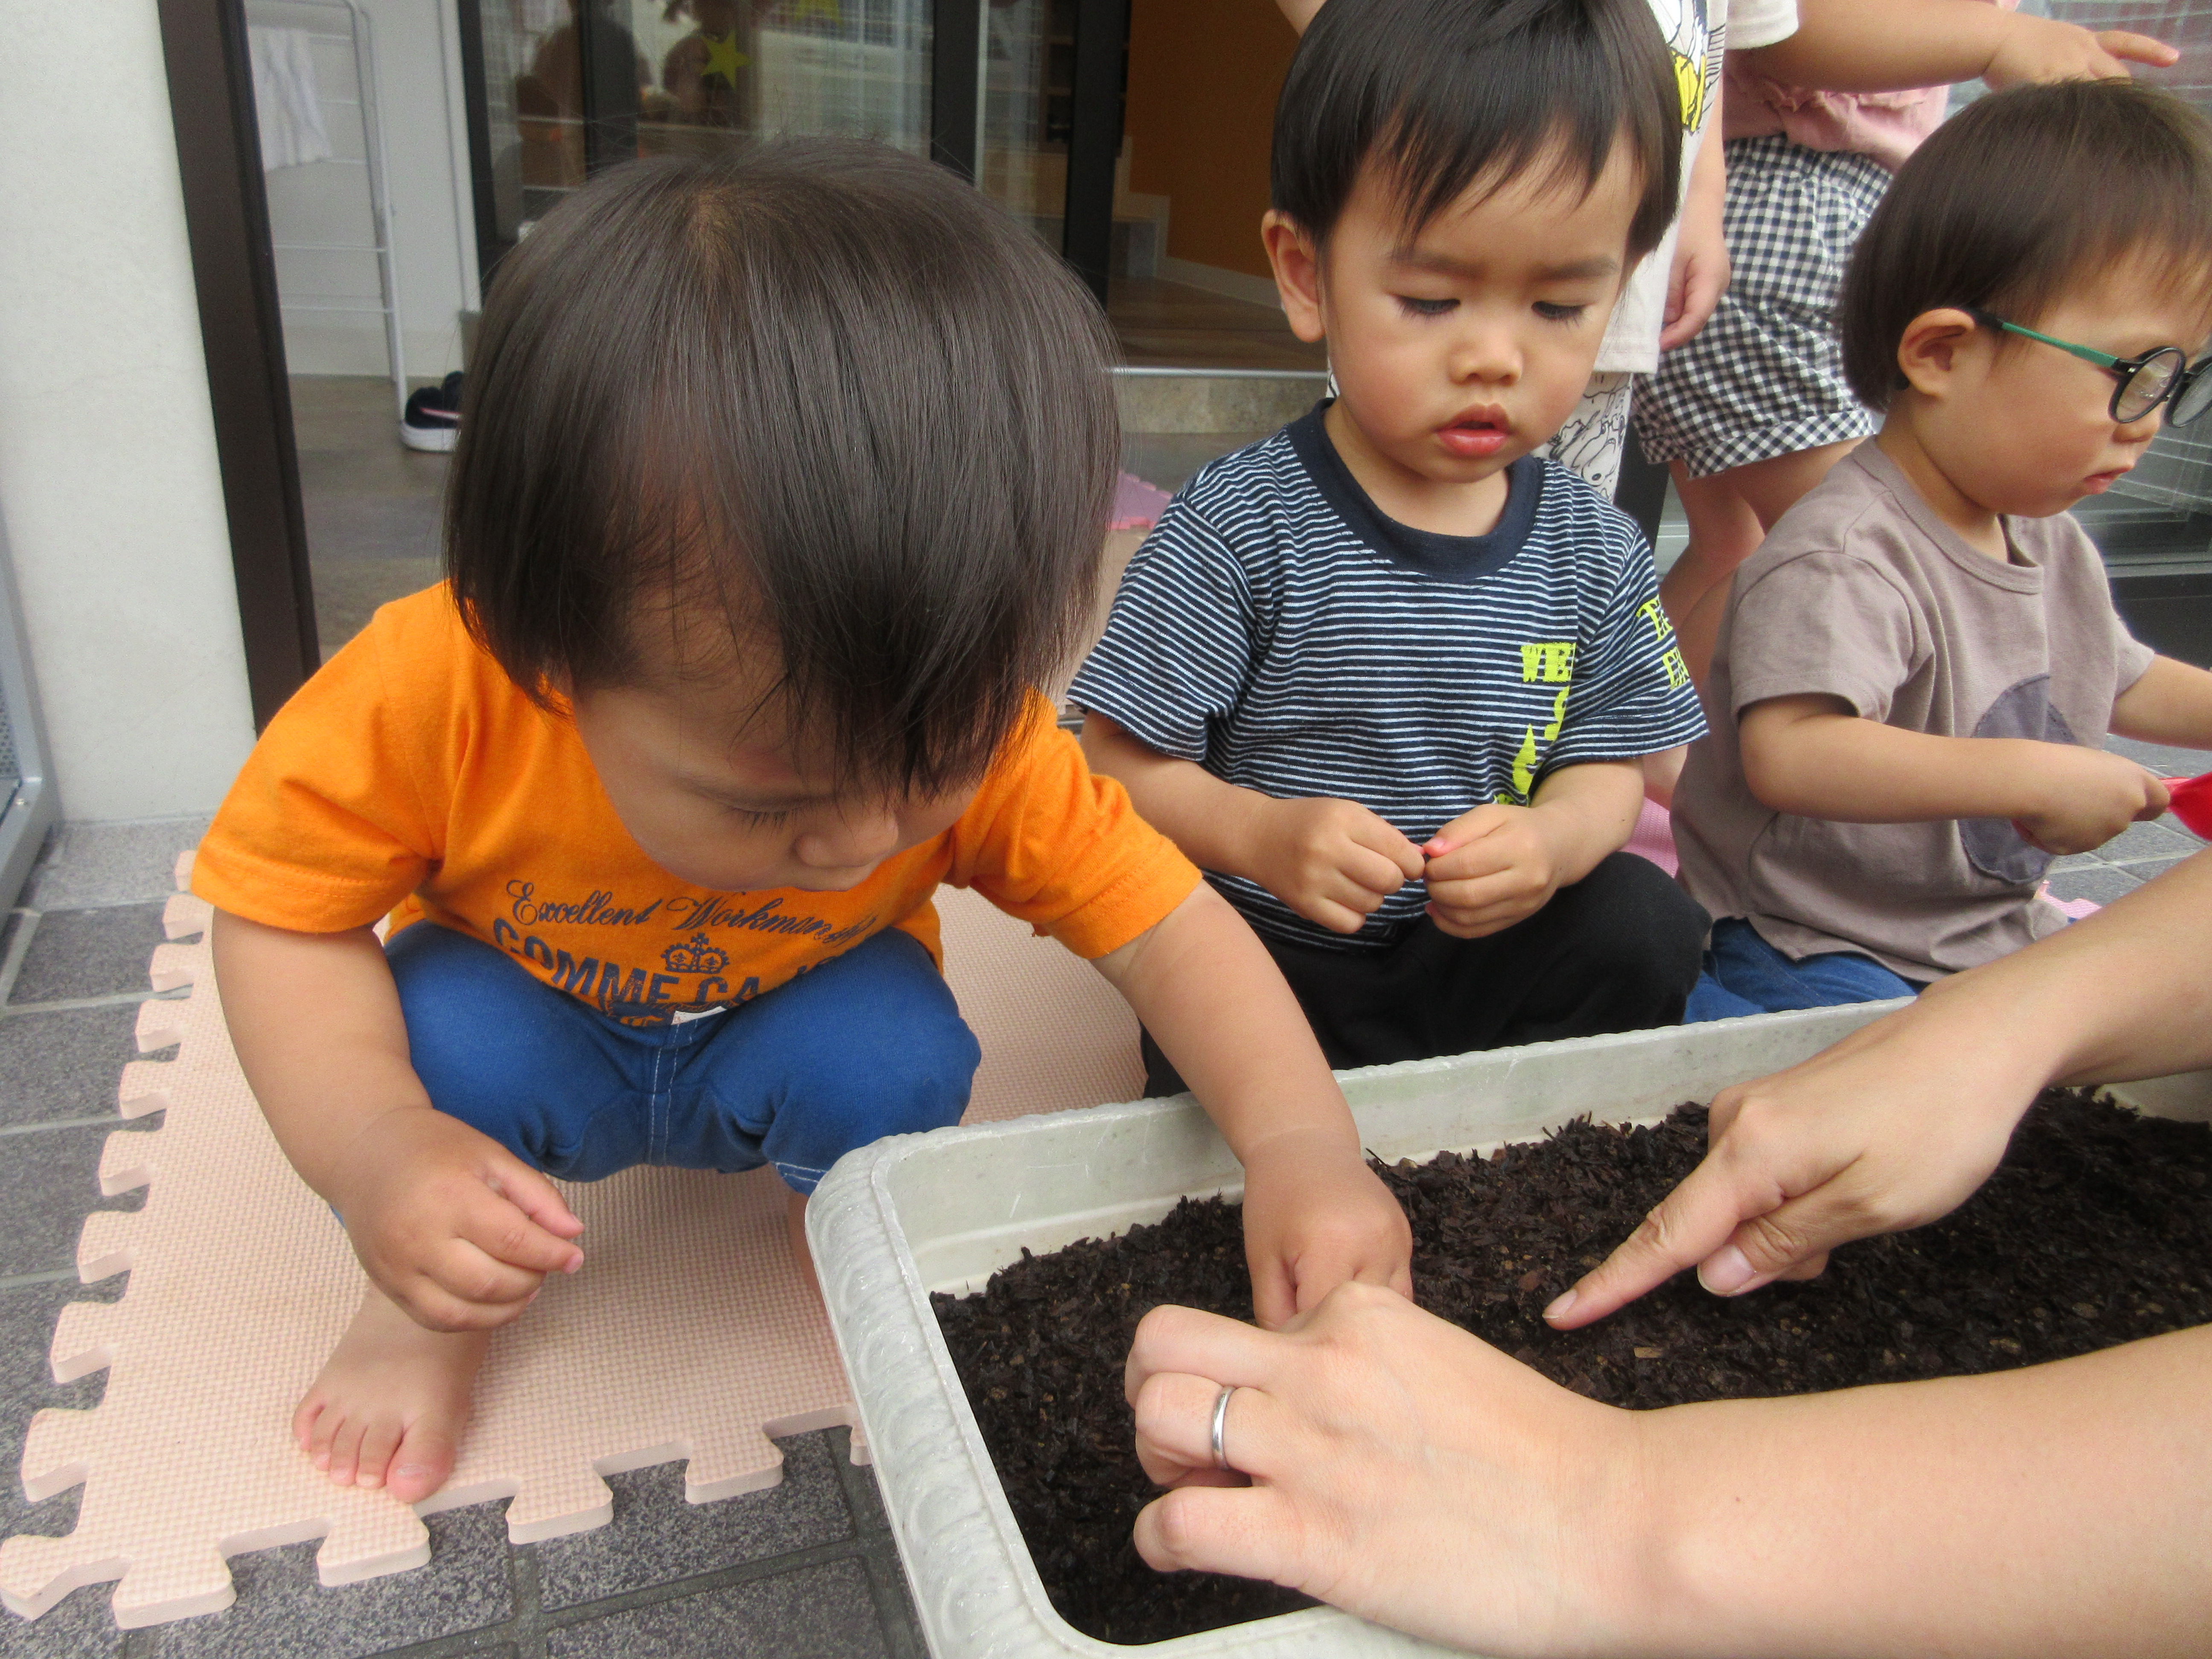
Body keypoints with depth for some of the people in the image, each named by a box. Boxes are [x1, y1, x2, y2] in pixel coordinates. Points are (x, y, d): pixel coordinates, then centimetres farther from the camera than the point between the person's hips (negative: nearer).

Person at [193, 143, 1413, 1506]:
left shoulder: (978, 735, -30)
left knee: (896, 1054, -30)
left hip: (790, 1034, 1)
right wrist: (373, 1152, -38)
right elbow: (282, 915, -22)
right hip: (532, 1031, 0)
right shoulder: (431, 698, -35)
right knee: (439, 1042, -31)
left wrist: (1301, 1140, -42)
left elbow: (1168, 927, -26)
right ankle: (426, 1298, 4)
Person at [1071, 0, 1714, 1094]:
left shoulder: (1594, 553, -2)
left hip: (1478, 954, 5)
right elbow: (1122, 762, -11)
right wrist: (1261, 833, -29)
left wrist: (1548, 842, -19)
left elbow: (1608, 765, 4)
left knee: (1645, 926, -17)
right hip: (1263, 957, -4)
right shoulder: (1234, 530, -16)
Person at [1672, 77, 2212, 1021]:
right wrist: (2032, 778, -32)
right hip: (1821, 964, -9)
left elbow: (2114, 683, 31)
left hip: (1999, 938, 10)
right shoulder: (1847, 557, -24)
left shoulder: (2051, 543, 11)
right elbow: (1789, 754, -39)